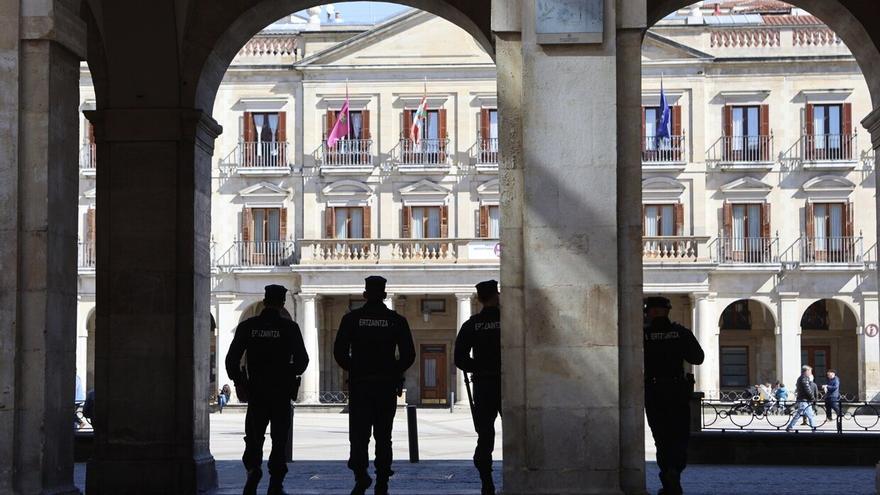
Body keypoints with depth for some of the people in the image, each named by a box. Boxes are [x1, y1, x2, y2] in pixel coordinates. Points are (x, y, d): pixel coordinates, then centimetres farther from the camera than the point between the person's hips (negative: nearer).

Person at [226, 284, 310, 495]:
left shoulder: (247, 326, 0)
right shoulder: (289, 327, -5)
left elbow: (232, 358, -2)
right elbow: (302, 359, -5)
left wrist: (239, 382, 8)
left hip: (255, 391, 1)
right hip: (282, 392, -1)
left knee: (254, 437, 12)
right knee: (279, 439, 7)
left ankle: (253, 467, -11)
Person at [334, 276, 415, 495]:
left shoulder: (351, 319, -1)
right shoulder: (396, 320, 0)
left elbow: (339, 352, -3)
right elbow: (409, 355, -3)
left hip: (359, 385, -1)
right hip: (387, 385, 1)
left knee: (359, 434, 4)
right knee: (383, 436, 9)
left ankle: (361, 474, -17)